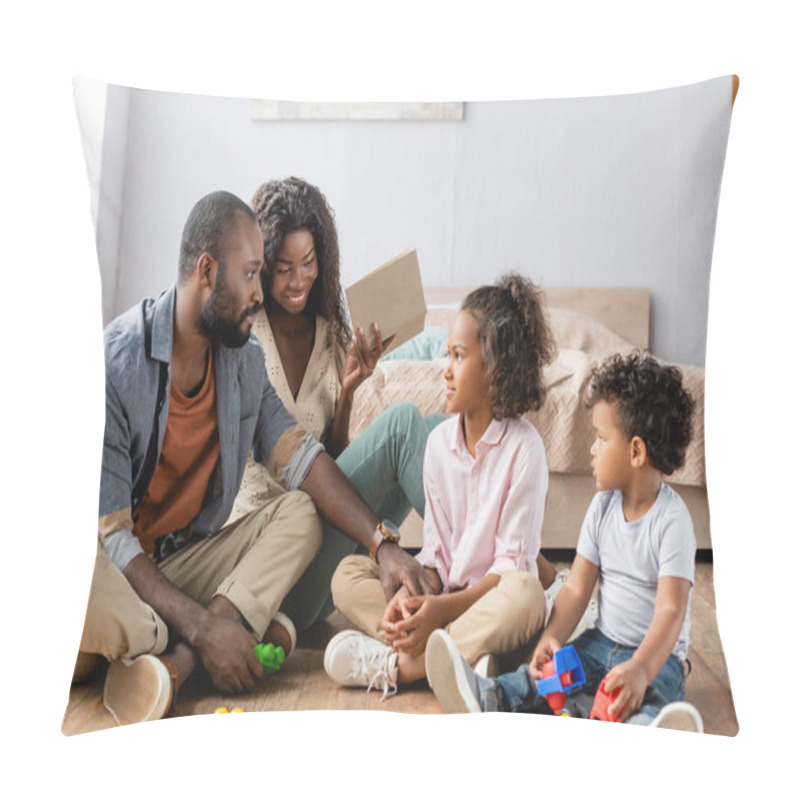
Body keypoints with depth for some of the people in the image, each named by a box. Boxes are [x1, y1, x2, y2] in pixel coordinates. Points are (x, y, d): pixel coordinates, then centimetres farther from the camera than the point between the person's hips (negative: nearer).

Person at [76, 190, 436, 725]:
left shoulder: (243, 360, 0)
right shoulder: (112, 365, -22)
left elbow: (300, 457, -1)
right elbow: (106, 536, -24)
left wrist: (383, 543, -14)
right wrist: (202, 628, -29)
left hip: (180, 559, 7)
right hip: (112, 568, -7)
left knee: (300, 514, -14)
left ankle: (175, 660, -29)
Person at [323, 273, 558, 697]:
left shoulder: (523, 447, -12)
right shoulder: (439, 441, 4)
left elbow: (513, 561, -14)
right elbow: (435, 547, 3)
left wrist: (445, 606, -24)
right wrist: (409, 595, -17)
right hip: (440, 593, 5)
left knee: (525, 594, -36)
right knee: (348, 573, -9)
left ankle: (396, 663, -28)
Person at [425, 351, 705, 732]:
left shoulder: (671, 519, -17)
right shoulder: (603, 505, 4)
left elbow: (671, 610, -26)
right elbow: (577, 587, 1)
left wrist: (641, 669, -41)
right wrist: (551, 638, -16)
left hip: (658, 654, -6)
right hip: (603, 642, 6)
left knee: (650, 697, -37)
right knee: (548, 671, -20)